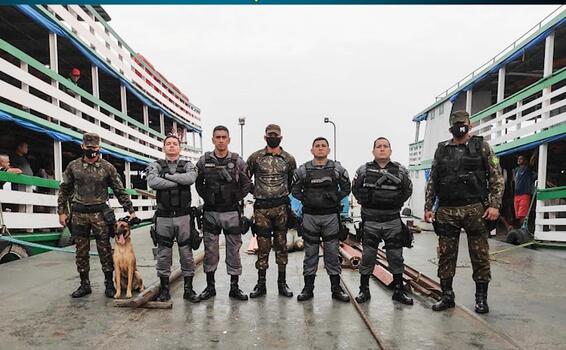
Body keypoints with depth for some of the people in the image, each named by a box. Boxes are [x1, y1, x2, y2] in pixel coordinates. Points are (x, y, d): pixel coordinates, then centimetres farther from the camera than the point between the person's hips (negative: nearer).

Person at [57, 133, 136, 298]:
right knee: (81, 251, 9)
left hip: (100, 214, -2)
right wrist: (62, 211, 7)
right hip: (78, 214, 2)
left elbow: (120, 191, 2)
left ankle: (109, 283, 13)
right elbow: (64, 189, 12)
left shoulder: (107, 167, 0)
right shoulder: (73, 166, 5)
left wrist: (131, 210, -2)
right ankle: (84, 284, 22)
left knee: (105, 250, 2)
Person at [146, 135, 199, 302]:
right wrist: (178, 182, -14)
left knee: (186, 253, 5)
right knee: (163, 254, 7)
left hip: (183, 216, 0)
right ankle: (164, 289, 20)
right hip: (163, 217, 0)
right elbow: (152, 182, -16)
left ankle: (188, 289, 16)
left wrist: (167, 175, -12)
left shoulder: (187, 165, 7)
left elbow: (191, 178, -17)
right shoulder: (156, 166, 5)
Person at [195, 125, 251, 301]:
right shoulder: (203, 161, 2)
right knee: (210, 250, 8)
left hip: (232, 212, 0)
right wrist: (206, 197, 0)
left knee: (234, 250, 6)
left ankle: (234, 287, 18)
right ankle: (210, 286, 22)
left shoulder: (238, 161, 0)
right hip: (211, 212, 1)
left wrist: (237, 198, -4)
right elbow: (198, 183, 11)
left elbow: (247, 184, 6)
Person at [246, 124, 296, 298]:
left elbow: (294, 181, 17)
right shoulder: (255, 157, 1)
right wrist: (256, 192, 3)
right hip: (261, 208, -1)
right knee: (263, 246, 3)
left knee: (281, 245, 8)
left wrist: (284, 194, 9)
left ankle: (282, 282, 19)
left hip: (281, 207, 1)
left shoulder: (289, 159, 5)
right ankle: (261, 284, 14)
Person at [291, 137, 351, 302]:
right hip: (310, 216, 0)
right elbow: (294, 189, 9)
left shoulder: (338, 168, 2)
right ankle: (308, 288, 17)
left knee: (332, 252, 6)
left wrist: (336, 198, -4)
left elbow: (346, 188, 10)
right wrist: (305, 199, -4)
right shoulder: (303, 170, 1)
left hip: (331, 216, 0)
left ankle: (336, 288, 17)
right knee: (310, 252, 8)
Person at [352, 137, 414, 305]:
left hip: (393, 221, 1)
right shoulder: (363, 170, -1)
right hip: (370, 221, -1)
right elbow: (355, 189, 11)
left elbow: (407, 190, 12)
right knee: (367, 257, 6)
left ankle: (399, 291, 23)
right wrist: (365, 203, 4)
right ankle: (364, 290, 18)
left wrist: (396, 204, 5)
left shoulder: (400, 171, 1)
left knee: (396, 257, 9)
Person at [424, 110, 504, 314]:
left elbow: (496, 177, 1)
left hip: (475, 210, -2)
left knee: (480, 255, 5)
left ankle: (481, 298, 20)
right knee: (446, 256, 6)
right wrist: (428, 207, 6)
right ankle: (447, 296, 19)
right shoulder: (441, 150, 12)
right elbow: (432, 181, 12)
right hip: (446, 211, 2)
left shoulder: (481, 146, 5)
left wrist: (494, 205, -9)